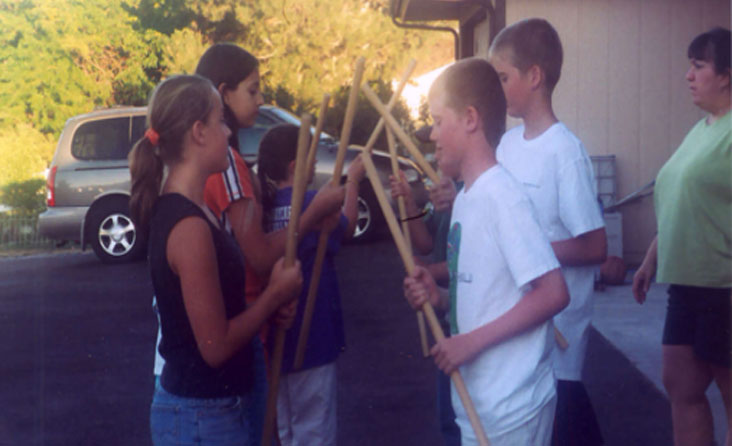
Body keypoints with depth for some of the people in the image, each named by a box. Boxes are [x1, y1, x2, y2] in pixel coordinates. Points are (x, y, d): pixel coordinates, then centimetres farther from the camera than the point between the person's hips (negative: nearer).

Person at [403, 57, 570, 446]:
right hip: (476, 401, 8)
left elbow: (553, 293, -22)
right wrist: (439, 298, 0)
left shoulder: (502, 196, -18)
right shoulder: (465, 197, 9)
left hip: (510, 407, -8)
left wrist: (472, 341, -20)